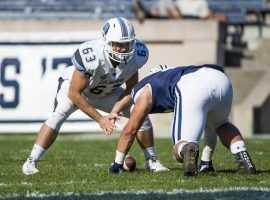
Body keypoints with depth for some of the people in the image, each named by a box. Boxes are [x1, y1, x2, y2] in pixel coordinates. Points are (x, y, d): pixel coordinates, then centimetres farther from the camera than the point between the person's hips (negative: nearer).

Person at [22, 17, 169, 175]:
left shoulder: (135, 55, -27)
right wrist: (100, 119, -28)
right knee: (59, 114, -31)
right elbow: (74, 94, -31)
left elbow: (131, 89, -10)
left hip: (106, 92, 5)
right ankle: (31, 162, -25)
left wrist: (115, 110, -26)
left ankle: (152, 161, 8)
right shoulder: (91, 56, -41)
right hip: (75, 85, -5)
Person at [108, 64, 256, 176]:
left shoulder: (144, 91, 26)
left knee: (180, 149, 4)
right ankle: (242, 157, 12)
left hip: (194, 89, -6)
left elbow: (130, 130, 28)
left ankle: (188, 149, -32)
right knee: (220, 125, 36)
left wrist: (117, 164, 39)